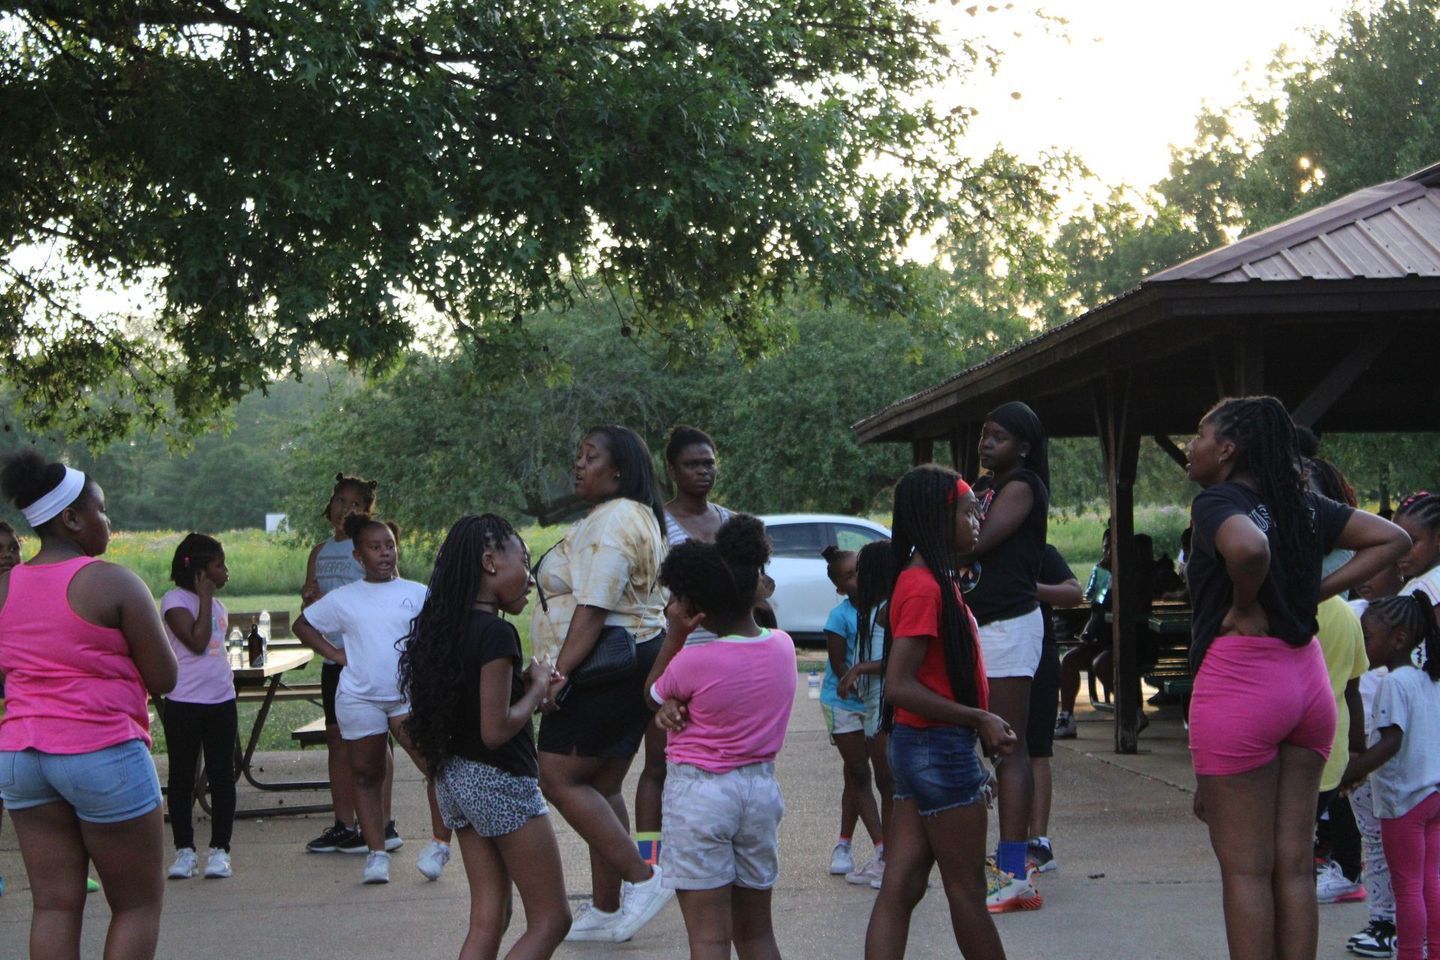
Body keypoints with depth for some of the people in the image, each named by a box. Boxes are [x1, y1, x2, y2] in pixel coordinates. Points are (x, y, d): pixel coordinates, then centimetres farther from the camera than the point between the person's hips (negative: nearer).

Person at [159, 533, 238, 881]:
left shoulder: (216, 603, 13)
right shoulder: (175, 600, -9)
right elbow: (196, 642, -19)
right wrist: (204, 598, -14)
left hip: (221, 700, 6)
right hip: (183, 702, -6)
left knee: (222, 774, 5)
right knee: (182, 776, 4)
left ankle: (219, 850, 9)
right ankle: (184, 850, 10)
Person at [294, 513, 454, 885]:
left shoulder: (417, 593, 4)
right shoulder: (343, 599, 7)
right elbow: (303, 625, 18)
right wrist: (336, 654, 5)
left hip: (410, 696, -1)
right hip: (359, 698, 2)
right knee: (366, 774, 6)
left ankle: (440, 843, -3)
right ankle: (376, 854, 14)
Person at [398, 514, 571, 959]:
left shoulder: (445, 626, 8)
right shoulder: (496, 632, -19)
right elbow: (495, 730, -22)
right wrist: (537, 690, -7)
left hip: (455, 778, 9)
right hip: (500, 781, -9)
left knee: (487, 918, 12)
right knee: (550, 918, 2)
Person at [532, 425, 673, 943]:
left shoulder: (610, 522, -15)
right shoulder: (638, 517, 19)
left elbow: (592, 609, -24)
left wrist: (560, 672, -26)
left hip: (606, 667, -11)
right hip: (640, 658, 11)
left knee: (560, 780, -8)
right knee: (602, 788, 12)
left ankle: (643, 878, -9)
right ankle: (606, 910, 17)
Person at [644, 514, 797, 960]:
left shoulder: (694, 661, -19)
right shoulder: (782, 645, -2)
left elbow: (653, 696, 1)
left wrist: (674, 634, -4)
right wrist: (676, 705, -7)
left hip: (699, 793, -6)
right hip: (761, 789, 6)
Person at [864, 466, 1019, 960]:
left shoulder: (934, 580, 12)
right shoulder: (924, 586, -18)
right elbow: (899, 687, -24)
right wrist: (980, 720, -19)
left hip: (923, 749, 9)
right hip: (941, 749, -9)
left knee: (901, 888, 7)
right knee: (967, 890, 5)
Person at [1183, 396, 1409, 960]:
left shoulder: (1216, 503, -11)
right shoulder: (1302, 505, 10)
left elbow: (1248, 547, -33)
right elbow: (1393, 539, 15)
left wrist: (1245, 607, -15)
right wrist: (1316, 592, 8)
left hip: (1237, 678, -7)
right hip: (1307, 677, 7)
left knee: (1244, 868, 0)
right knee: (1293, 864, 10)